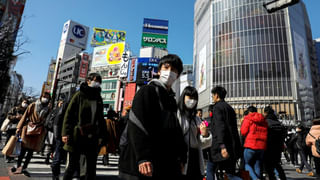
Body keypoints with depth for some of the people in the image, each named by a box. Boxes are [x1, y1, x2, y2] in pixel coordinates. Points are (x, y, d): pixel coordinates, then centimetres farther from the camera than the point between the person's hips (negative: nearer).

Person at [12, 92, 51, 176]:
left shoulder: (47, 110, 6)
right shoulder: (33, 105, 2)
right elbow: (25, 116, 2)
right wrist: (19, 127, -2)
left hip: (39, 132, 2)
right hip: (28, 129, -1)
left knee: (31, 150, 4)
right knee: (23, 149, 2)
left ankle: (24, 168, 14)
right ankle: (18, 166, 17)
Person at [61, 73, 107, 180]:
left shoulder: (98, 98, 12)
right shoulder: (80, 95, 0)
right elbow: (69, 114, -3)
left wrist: (101, 136, 9)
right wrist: (65, 133, -10)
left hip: (92, 138, 4)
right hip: (76, 137, -4)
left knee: (91, 167, 6)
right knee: (73, 165, 6)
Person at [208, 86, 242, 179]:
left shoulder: (217, 107, -7)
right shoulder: (230, 107, 19)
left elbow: (220, 126, -20)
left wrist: (222, 146, -28)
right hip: (233, 148, 9)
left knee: (212, 172, 0)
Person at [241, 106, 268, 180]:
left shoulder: (248, 119, -2)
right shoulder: (264, 120, 15)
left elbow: (243, 132, -6)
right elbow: (266, 134, 17)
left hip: (251, 146, -5)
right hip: (262, 147, 5)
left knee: (247, 164, 8)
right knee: (257, 166, 11)